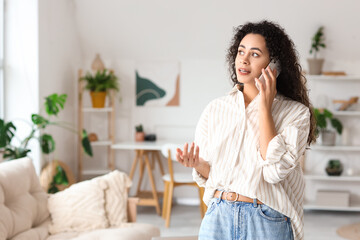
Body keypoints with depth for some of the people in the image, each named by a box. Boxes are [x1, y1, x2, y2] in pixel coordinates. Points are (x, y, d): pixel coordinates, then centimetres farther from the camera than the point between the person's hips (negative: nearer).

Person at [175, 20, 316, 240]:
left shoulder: (295, 112, -5)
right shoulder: (216, 108, 5)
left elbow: (276, 170, -19)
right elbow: (210, 175, 9)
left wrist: (264, 107, -13)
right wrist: (198, 165, -13)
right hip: (218, 219, 3)